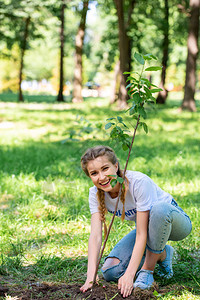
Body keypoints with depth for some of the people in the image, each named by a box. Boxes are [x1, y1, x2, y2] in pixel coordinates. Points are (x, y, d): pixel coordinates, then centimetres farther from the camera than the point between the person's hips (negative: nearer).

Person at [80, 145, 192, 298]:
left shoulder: (139, 182, -32)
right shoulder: (96, 193, -15)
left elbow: (141, 235, -33)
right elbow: (95, 235, -22)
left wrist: (129, 275, -38)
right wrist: (91, 276, -34)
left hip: (176, 222, -5)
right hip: (150, 228, 5)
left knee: (159, 208, -42)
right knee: (110, 272, -15)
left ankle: (147, 269, -18)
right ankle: (161, 254, 9)